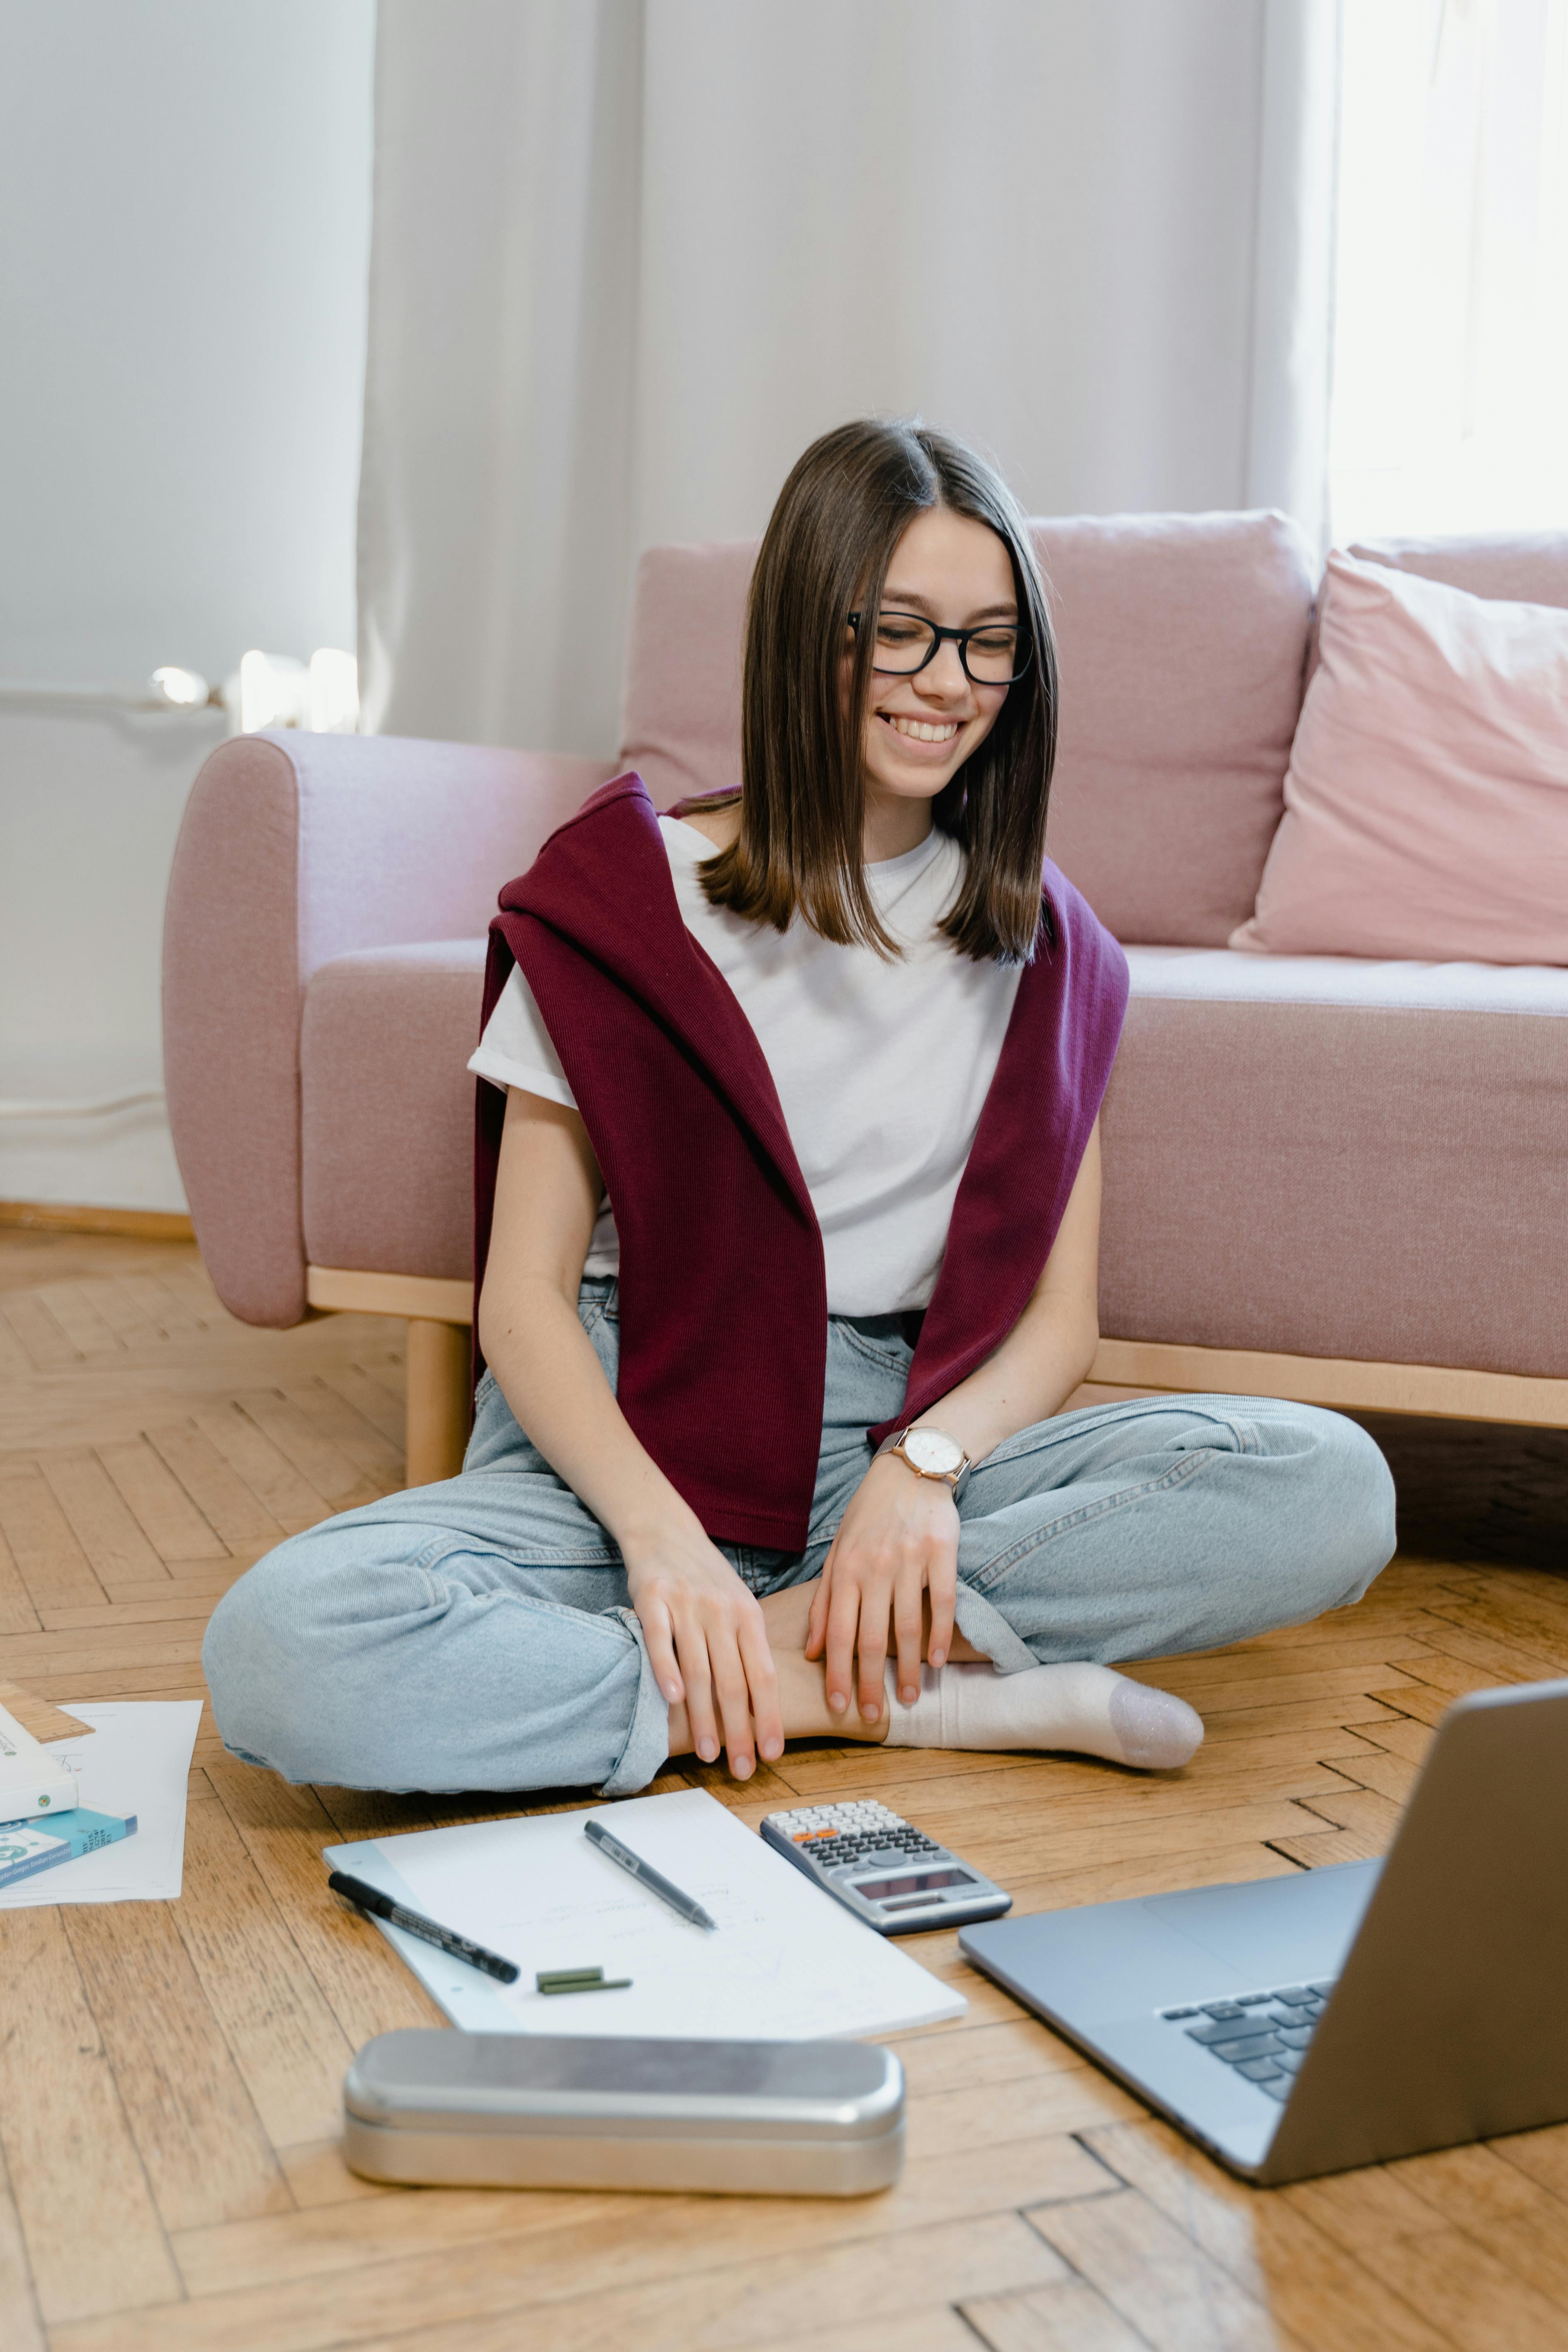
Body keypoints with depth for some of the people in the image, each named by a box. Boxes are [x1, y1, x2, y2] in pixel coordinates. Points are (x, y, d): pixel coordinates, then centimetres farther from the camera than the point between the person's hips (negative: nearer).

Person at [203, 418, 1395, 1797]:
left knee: (1333, 1486, -22)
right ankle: (930, 1697, -23)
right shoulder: (625, 897, -2)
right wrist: (662, 1534, -24)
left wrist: (923, 1462, -17)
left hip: (902, 1438, 2)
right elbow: (524, 1301, -6)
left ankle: (800, 1635, -20)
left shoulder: (1040, 942, 8)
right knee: (282, 1647, -32)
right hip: (633, 1438, -1)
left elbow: (1058, 1319, 5)